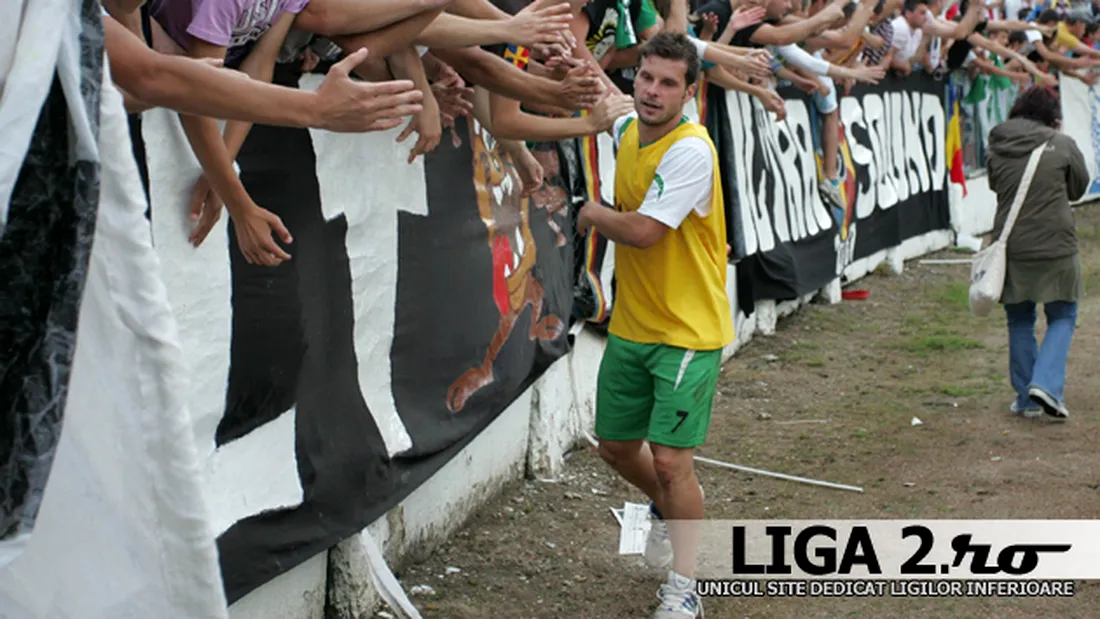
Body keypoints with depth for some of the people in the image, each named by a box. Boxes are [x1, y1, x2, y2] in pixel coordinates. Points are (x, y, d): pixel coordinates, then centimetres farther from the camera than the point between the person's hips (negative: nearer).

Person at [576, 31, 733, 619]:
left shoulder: (691, 150, -22)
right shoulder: (625, 130, 3)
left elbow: (642, 230, -29)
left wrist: (592, 213, -11)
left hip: (688, 332, -8)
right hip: (630, 324, 8)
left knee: (670, 459, -9)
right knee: (616, 445, 16)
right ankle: (666, 509, 48)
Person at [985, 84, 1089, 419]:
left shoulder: (998, 147, 0)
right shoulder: (1062, 144, -7)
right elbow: (1078, 187, 6)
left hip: (1010, 247, 3)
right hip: (1054, 247, -3)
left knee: (1019, 321, 15)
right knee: (1062, 318, 10)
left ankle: (1026, 398, 16)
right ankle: (1045, 384, -9)